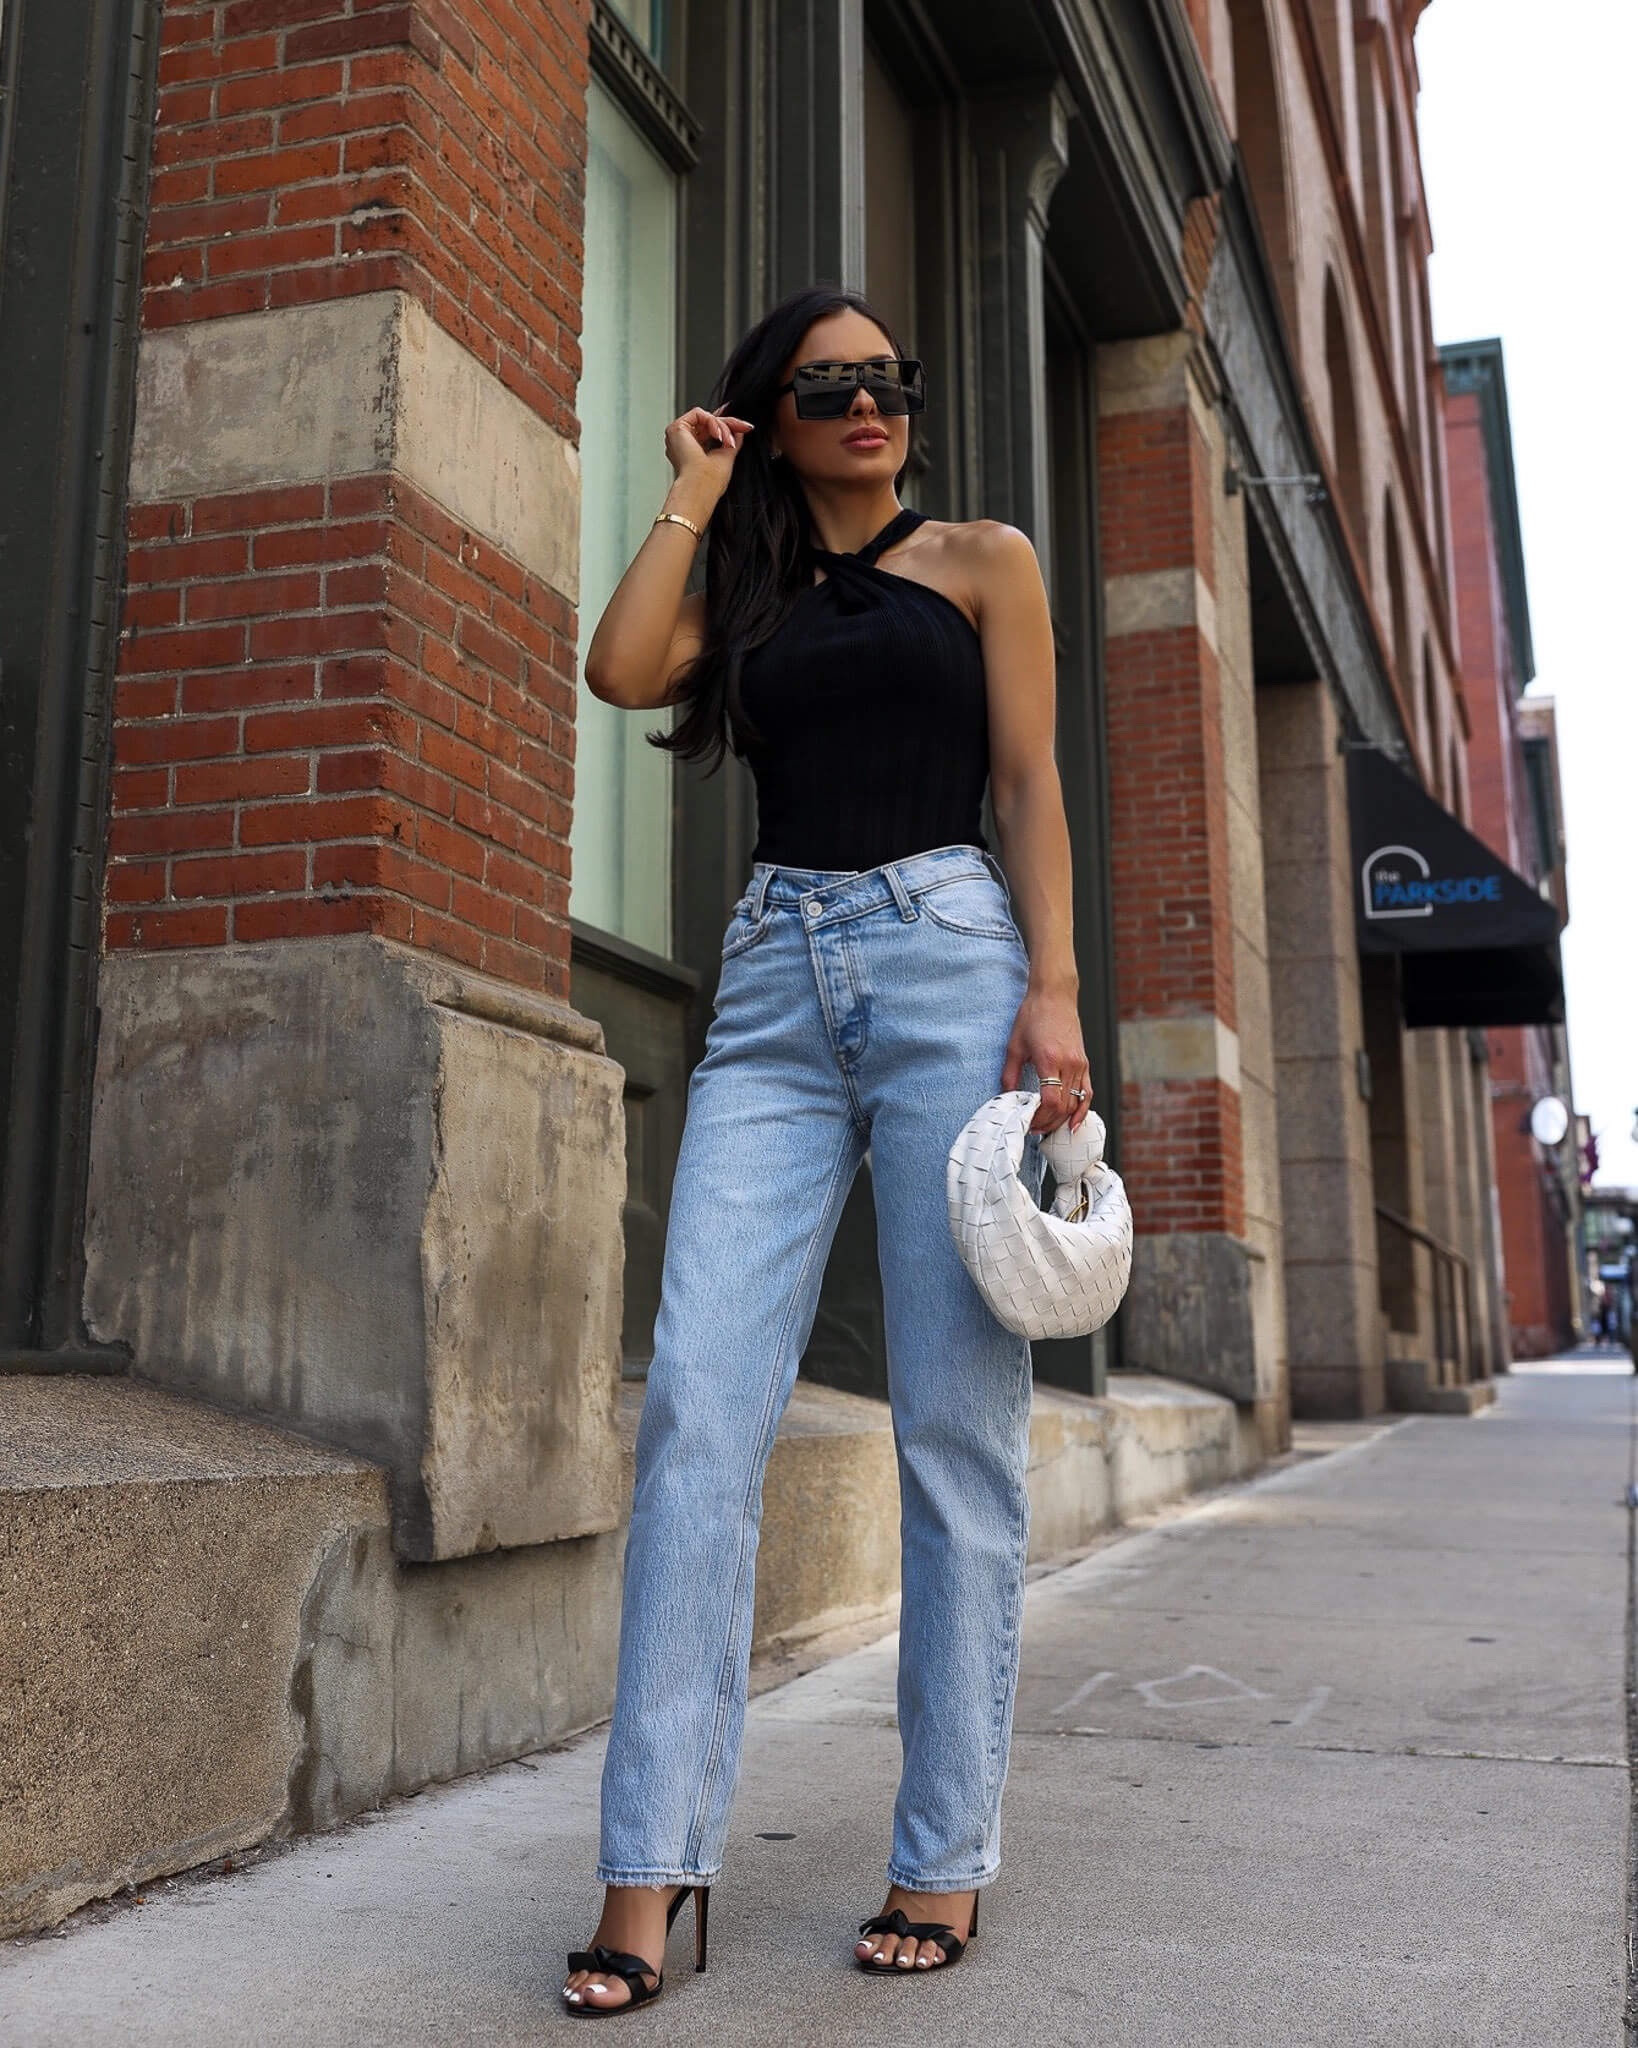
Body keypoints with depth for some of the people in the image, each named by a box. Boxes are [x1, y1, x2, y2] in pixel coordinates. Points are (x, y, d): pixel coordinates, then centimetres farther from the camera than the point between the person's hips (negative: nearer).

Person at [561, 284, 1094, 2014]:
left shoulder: (981, 561, 15)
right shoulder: (746, 595, 23)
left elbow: (1031, 784, 5)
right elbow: (620, 667, 2)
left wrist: (1054, 993, -8)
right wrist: (692, 497, 14)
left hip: (948, 959, -2)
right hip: (775, 982, 3)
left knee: (955, 1422, -4)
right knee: (696, 1401, -11)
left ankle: (945, 1858, 6)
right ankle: (655, 1871, -6)